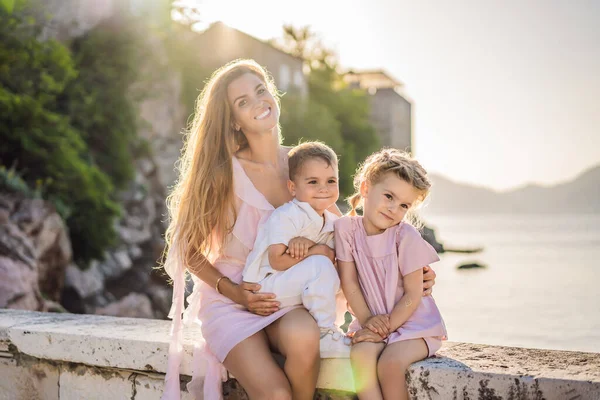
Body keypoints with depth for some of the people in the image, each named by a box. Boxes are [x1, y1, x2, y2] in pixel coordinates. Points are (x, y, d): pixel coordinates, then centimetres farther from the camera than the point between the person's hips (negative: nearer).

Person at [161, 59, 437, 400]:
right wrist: (235, 293, -16)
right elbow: (190, 252, -2)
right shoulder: (223, 174, -10)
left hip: (287, 299, 3)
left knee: (303, 336, -34)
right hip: (229, 303, -3)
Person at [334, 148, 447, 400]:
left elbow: (413, 296, -10)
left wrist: (383, 329, -14)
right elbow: (349, 282, -3)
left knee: (389, 363, -28)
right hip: (372, 321, 3)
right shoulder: (346, 228, -4)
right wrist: (367, 321, -10)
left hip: (411, 321, -2)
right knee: (360, 356, -28)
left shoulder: (406, 237, -12)